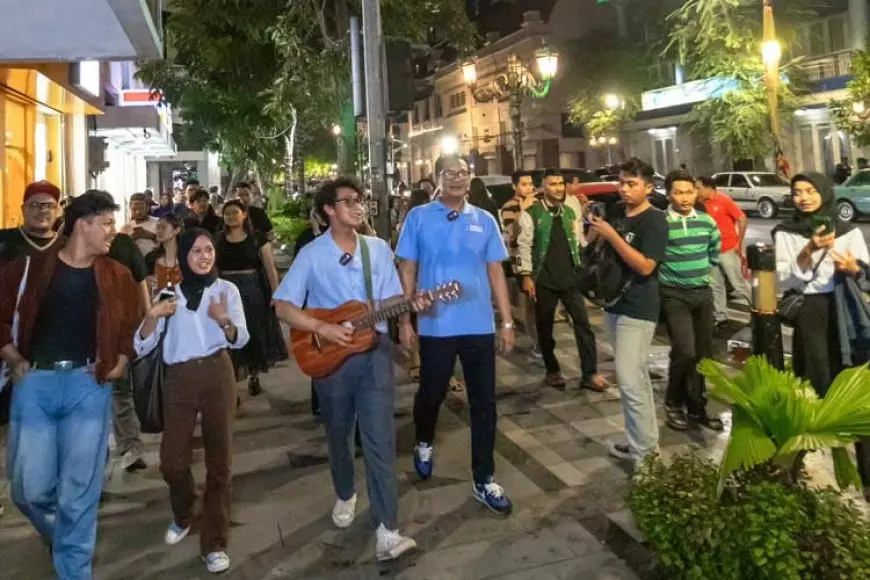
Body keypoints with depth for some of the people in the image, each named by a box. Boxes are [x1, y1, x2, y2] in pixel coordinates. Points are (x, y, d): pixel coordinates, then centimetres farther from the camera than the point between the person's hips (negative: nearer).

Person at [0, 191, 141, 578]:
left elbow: (133, 325, 16)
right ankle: (60, 536, 37)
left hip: (88, 383, 0)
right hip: (35, 381, 0)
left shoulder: (117, 277, 7)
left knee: (80, 488, 2)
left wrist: (121, 361, 2)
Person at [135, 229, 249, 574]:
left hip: (217, 374, -1)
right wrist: (151, 317, -15)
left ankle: (214, 543, 14)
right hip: (178, 379, 1)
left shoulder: (227, 289, 5)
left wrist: (225, 321, -22)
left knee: (219, 458, 2)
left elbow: (240, 340, -1)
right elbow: (142, 346, 4)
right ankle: (183, 517, 34)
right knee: (172, 460, 2)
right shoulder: (169, 292, 8)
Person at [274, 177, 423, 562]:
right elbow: (283, 306, -6)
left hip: (374, 351, 1)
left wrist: (412, 304, -14)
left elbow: (390, 300, 7)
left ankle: (386, 532, -2)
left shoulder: (379, 249, 5)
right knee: (338, 434, 17)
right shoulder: (311, 255, -5)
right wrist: (322, 329, -19)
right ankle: (345, 495, 44)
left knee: (380, 440, -5)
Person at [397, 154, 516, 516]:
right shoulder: (418, 218, -1)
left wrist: (507, 321, 4)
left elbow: (495, 272, 8)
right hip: (435, 326, -2)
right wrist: (404, 321, -3)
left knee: (484, 402, 6)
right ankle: (424, 443, 46)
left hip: (480, 326, 2)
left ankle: (483, 480, 20)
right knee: (431, 393, 14)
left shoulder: (485, 221, 6)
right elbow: (407, 271, 1)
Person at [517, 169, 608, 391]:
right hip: (544, 279, -3)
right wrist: (527, 275, -11)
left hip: (570, 277, 4)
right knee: (544, 326, 8)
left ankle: (590, 374, 5)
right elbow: (524, 245, -6)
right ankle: (553, 371, 25)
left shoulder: (570, 213, 12)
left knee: (583, 322, -2)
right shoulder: (531, 214, -4)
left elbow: (580, 242, 14)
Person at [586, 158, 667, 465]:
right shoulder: (616, 212, 9)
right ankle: (645, 441, 24)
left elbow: (645, 266, -22)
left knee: (629, 379, -10)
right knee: (637, 376, 14)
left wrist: (611, 235, -24)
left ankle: (644, 451, 1)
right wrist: (594, 230, -4)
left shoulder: (655, 220, -12)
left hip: (638, 309, -7)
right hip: (614, 303, 8)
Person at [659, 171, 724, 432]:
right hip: (674, 295, -5)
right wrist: (668, 272, 0)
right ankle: (674, 404, 8)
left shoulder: (707, 221, 5)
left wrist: (702, 271, 17)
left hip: (703, 292, 6)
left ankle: (696, 408, 24)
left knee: (703, 353, 9)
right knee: (685, 351, -15)